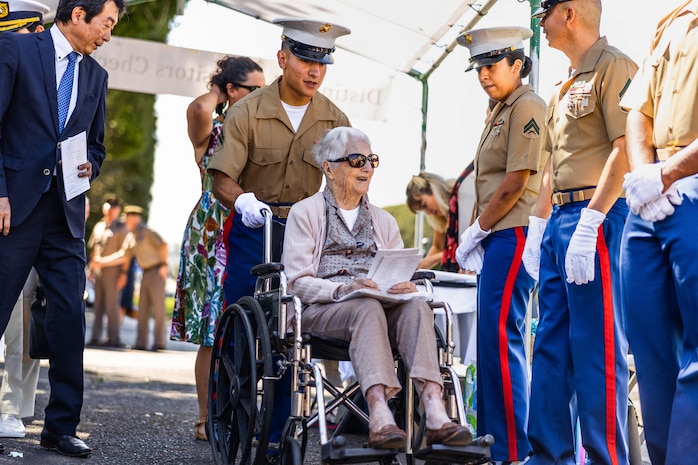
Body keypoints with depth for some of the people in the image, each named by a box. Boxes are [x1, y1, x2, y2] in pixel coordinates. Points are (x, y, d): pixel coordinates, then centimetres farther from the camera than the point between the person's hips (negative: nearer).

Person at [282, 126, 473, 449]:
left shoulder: (383, 221, 26)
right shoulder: (306, 213, 10)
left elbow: (400, 275, 15)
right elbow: (298, 281, -2)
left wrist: (405, 286, -11)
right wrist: (343, 289, -21)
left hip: (378, 304, 4)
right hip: (321, 309, -4)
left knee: (416, 306, -30)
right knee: (368, 308, -37)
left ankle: (435, 414, -49)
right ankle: (380, 418, -56)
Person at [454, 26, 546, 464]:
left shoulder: (527, 106, -8)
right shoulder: (500, 112, 21)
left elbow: (515, 182, -15)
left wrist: (476, 230, -8)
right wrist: (475, 237, 10)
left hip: (515, 232, -10)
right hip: (496, 237, 10)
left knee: (501, 335, -14)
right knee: (491, 337, 10)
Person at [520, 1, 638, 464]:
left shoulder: (614, 67, -8)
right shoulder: (565, 87, 21)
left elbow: (624, 150, -18)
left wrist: (589, 224, -23)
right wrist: (538, 226, 19)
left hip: (595, 219, -10)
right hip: (559, 220, 10)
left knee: (596, 347, -9)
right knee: (551, 345, 11)